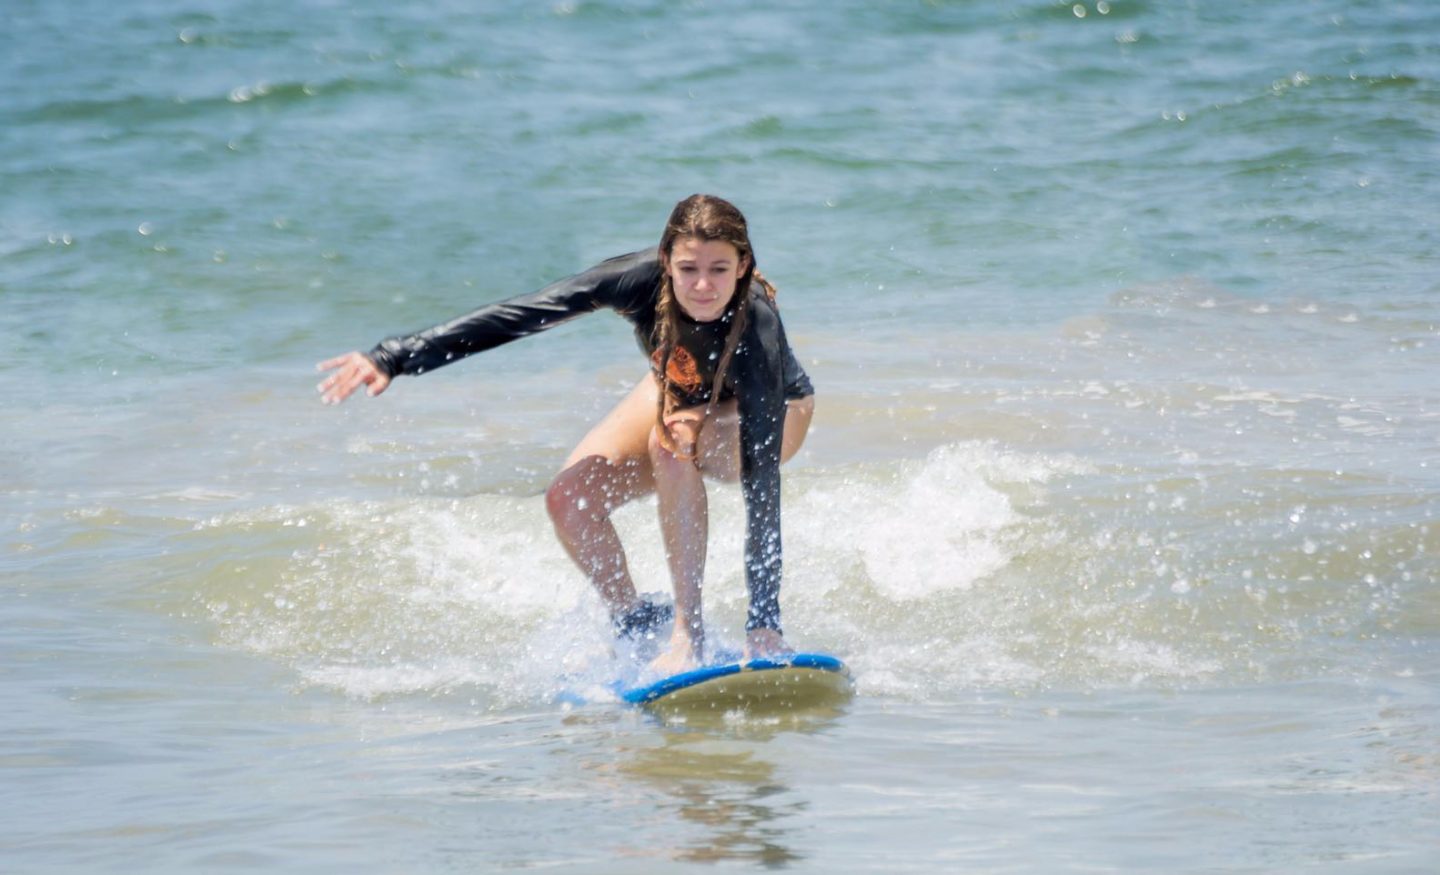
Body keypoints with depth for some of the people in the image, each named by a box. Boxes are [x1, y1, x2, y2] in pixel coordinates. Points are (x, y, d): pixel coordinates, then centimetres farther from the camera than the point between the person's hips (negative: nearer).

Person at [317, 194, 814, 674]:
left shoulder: (756, 331, -41)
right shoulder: (645, 277, -33)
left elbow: (761, 482, -44)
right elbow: (520, 316, -32)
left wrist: (764, 622, -49)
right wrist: (393, 358, -37)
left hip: (774, 414, -4)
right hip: (677, 393, 4)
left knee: (673, 441, -36)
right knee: (568, 498, -16)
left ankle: (690, 637, -28)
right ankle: (634, 626, 7)